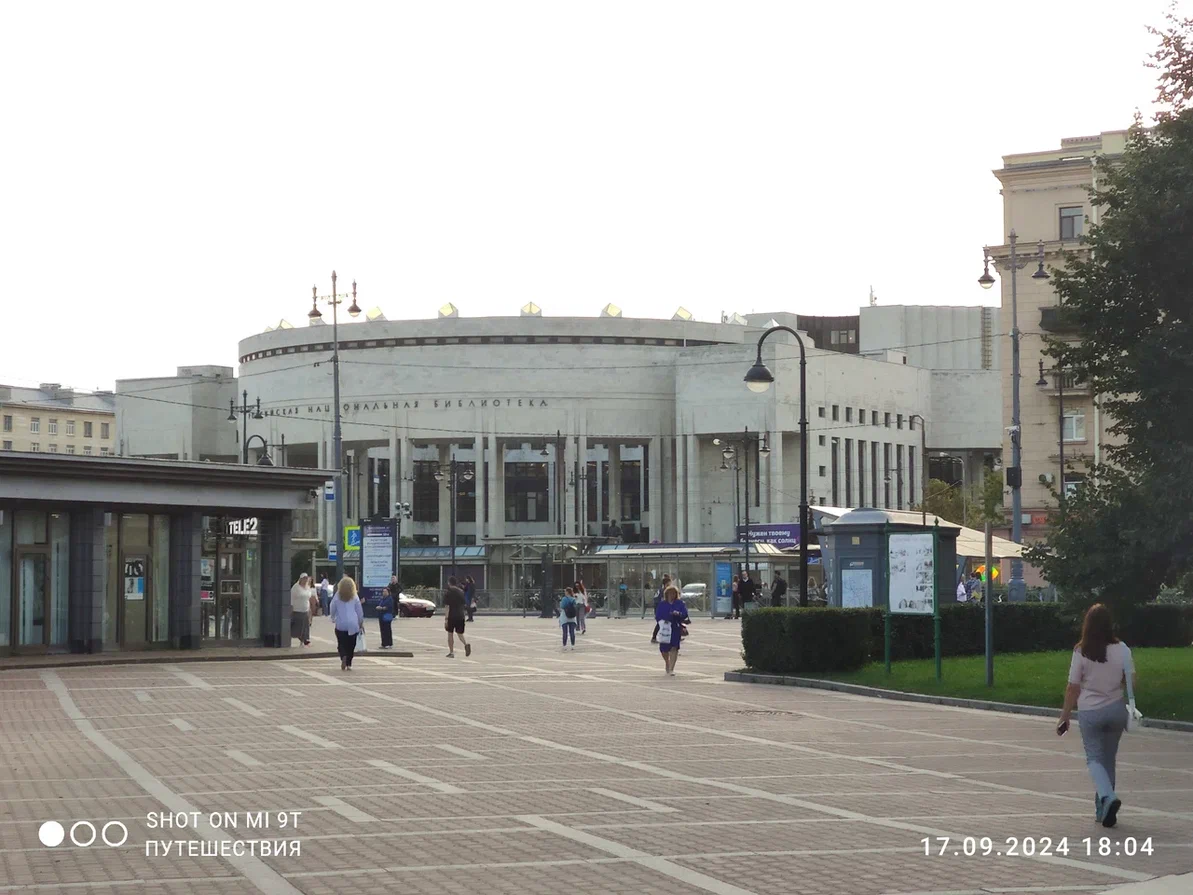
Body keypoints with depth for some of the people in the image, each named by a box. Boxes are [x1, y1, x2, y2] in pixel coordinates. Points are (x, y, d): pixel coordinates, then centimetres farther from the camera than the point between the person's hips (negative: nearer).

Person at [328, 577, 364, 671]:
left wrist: (333, 619, 27)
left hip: (340, 625, 0)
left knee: (341, 644, 6)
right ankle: (349, 664, 7)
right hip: (353, 625, 0)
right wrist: (361, 623, 17)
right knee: (351, 645, 9)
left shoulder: (337, 597, 0)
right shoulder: (355, 598, 0)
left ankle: (343, 657, -22)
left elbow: (332, 610, 8)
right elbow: (360, 611, 4)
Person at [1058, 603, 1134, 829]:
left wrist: (1064, 717, 2)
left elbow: (1073, 688, -6)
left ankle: (1108, 797, -24)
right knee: (1108, 759, 15)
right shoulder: (1121, 649, -5)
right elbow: (1132, 682, -4)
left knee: (1094, 759, 3)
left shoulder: (1081, 652, -9)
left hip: (1089, 712, -2)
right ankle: (1103, 810, 19)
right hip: (1116, 709, 2)